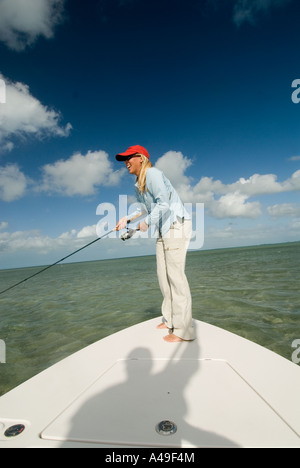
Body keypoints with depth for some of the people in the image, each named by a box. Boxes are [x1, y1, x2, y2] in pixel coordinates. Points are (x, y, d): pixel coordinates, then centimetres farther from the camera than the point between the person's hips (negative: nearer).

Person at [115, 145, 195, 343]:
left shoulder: (152, 173, -12)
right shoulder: (138, 184, 18)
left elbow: (163, 203, -23)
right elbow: (143, 207, 23)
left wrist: (147, 222, -14)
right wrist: (127, 219, 8)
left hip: (176, 224, -10)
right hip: (164, 229, 10)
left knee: (175, 275, -11)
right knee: (163, 275, 11)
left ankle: (183, 330, -2)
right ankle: (170, 319, 24)